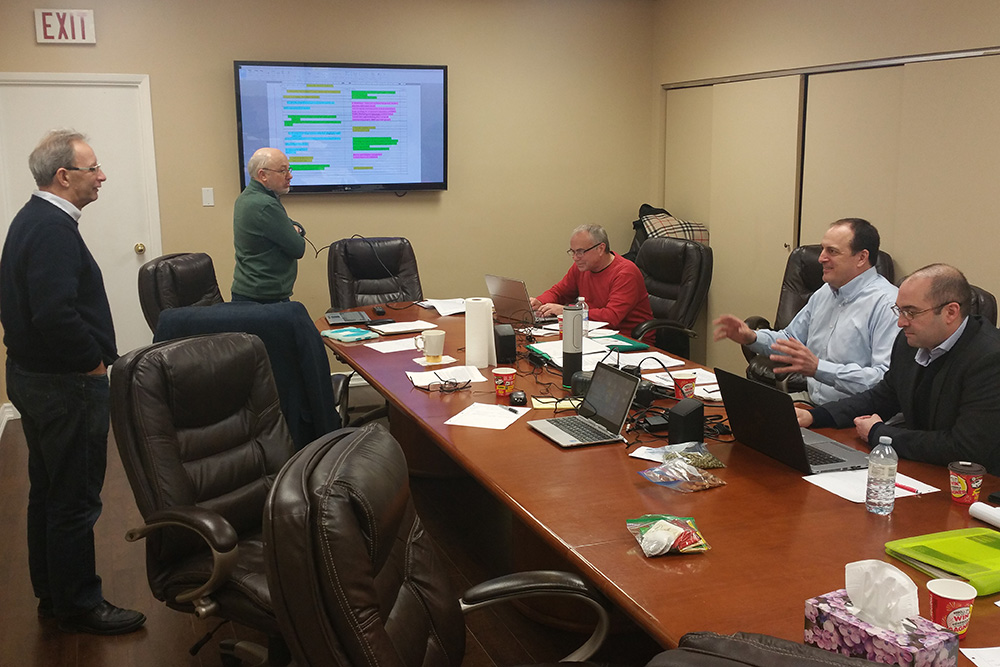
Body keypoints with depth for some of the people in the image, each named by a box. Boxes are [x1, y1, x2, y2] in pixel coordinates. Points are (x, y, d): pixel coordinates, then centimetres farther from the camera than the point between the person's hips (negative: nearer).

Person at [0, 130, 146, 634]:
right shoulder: (53, 229, -22)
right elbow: (56, 314, -33)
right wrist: (95, 362, -18)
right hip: (65, 385, -11)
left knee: (47, 492, 19)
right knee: (75, 499, 1)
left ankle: (52, 592, 33)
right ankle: (78, 606, 14)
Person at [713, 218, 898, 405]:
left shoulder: (887, 303, -15)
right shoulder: (824, 293, 14)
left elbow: (887, 380, -24)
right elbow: (791, 338, 27)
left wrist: (818, 368, -30)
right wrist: (752, 338, 7)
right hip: (810, 403, 8)